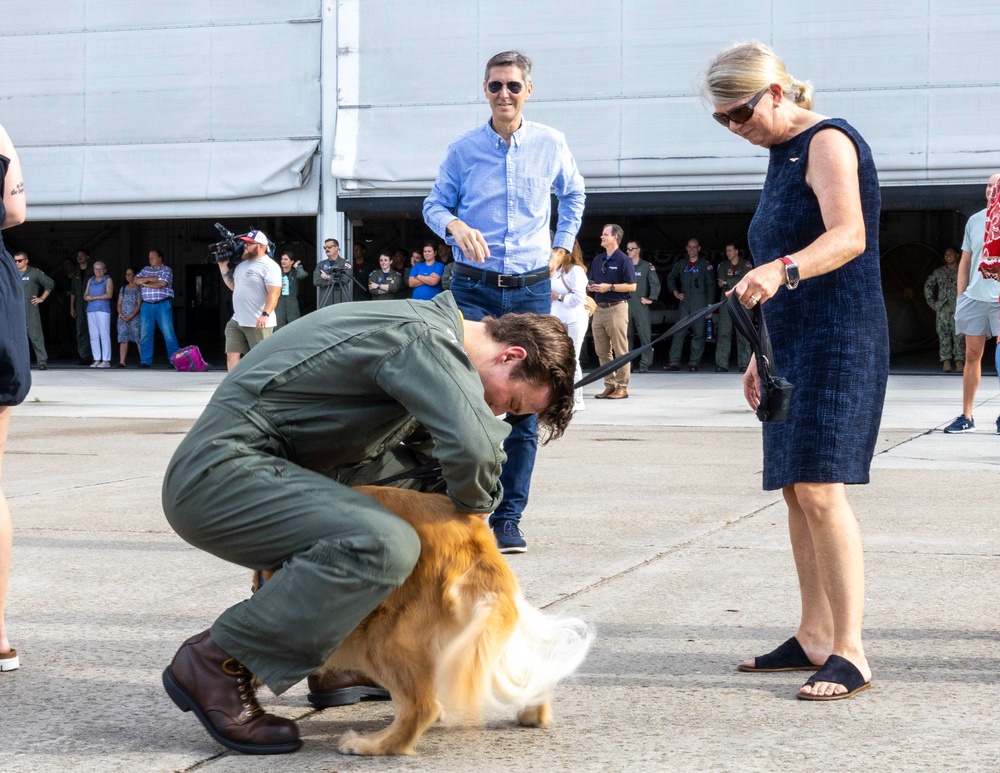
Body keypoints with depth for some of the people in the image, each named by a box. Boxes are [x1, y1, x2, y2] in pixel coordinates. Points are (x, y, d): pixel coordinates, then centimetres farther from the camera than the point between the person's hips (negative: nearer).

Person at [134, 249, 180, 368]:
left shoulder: (166, 270, 1)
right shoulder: (145, 270, 18)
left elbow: (162, 284, -13)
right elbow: (136, 280, 5)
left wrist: (145, 284, -4)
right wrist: (150, 278, -7)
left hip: (163, 305, -5)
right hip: (147, 305, 5)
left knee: (168, 332, -9)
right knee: (145, 334, 1)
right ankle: (145, 361, 5)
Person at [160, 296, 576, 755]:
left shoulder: (428, 335, 17)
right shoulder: (429, 337, -15)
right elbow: (471, 445, -30)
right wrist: (474, 504, -10)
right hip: (222, 474, -11)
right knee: (385, 546, -29)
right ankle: (216, 664, -17)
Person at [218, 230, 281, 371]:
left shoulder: (269, 266, -11)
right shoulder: (242, 264, 16)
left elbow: (274, 293, -19)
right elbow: (233, 286, 24)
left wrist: (265, 314, -30)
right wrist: (223, 267, 15)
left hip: (259, 324, -8)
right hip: (236, 321, 9)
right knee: (232, 355, 4)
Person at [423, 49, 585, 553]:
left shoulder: (551, 145, 4)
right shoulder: (463, 149, 0)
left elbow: (573, 195, 22)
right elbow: (434, 205, 7)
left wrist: (562, 247, 13)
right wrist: (456, 226, -14)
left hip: (531, 289, 2)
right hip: (473, 287, -1)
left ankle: (508, 517, 9)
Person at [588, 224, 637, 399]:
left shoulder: (623, 260, -6)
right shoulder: (597, 260, 16)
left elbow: (632, 286, -11)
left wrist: (609, 287, -17)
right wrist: (590, 287, 3)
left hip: (616, 308, -7)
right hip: (599, 308, 7)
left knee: (620, 351, -4)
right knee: (602, 351, 8)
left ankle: (622, 387, -1)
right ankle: (609, 385, 15)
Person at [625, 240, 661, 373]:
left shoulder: (647, 266, 3)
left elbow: (655, 284, 1)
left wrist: (651, 299, -5)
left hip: (641, 306, -4)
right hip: (625, 305, 4)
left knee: (644, 335, -9)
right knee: (627, 335, 5)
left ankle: (645, 363, -8)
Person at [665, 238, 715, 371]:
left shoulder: (705, 265, 1)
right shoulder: (681, 264, 12)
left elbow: (711, 286, 0)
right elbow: (670, 278, 27)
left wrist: (709, 306, -6)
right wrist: (675, 292, 12)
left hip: (700, 305, -3)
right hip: (684, 303, 3)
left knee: (698, 334, -3)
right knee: (679, 333, -3)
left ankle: (694, 363, 2)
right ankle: (674, 362, -3)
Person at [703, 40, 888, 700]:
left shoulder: (829, 141, -10)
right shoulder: (783, 154, 19)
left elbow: (848, 236, -26)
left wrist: (781, 270, -43)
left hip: (841, 340, -10)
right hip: (794, 343, 10)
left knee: (819, 487, -16)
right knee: (795, 490, 8)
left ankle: (850, 652, -14)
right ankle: (815, 638, 13)